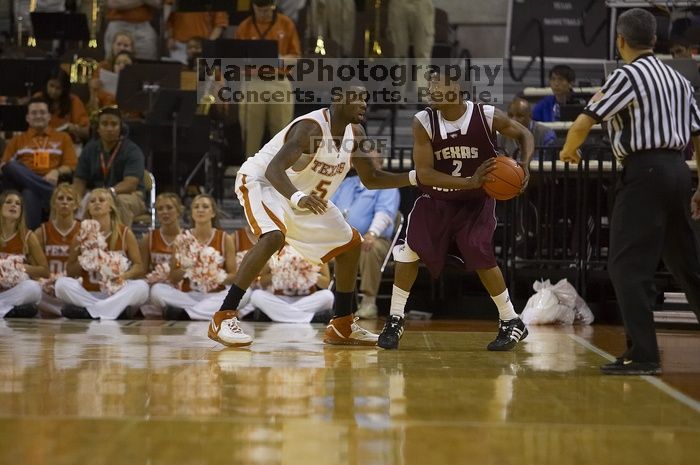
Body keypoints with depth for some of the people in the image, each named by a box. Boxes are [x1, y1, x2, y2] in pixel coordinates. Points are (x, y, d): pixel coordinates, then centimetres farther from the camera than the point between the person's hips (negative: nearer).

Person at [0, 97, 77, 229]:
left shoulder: (63, 138, 23)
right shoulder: (17, 140, 26)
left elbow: (71, 166, 11)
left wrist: (56, 172, -12)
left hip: (50, 181, -2)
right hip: (25, 182, 3)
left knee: (31, 192, -42)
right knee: (11, 167, -37)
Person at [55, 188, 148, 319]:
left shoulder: (125, 234, 3)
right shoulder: (81, 236, 6)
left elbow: (139, 266, 4)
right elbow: (70, 272, 11)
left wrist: (123, 276, -17)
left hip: (116, 293, -1)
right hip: (88, 294, 1)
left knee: (141, 286, -31)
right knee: (62, 283, -26)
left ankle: (88, 311, -39)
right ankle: (112, 310, -32)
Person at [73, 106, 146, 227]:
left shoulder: (132, 151, -8)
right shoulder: (90, 149, 7)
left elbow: (131, 183, -21)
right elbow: (79, 181, 4)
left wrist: (111, 191, -42)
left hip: (129, 196, -3)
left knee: (119, 201, -38)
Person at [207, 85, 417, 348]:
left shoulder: (355, 133, -5)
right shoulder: (311, 128, -31)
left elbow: (370, 179, 7)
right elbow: (274, 169, -42)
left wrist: (414, 178, -7)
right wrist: (297, 198, -61)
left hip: (303, 195, 9)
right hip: (261, 182, -9)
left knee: (350, 244, 9)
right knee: (273, 238, -35)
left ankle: (341, 326, 19)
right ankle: (223, 318, -31)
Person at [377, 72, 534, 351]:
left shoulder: (487, 116, -21)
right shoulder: (423, 122, -19)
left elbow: (523, 135, -2)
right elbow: (424, 173, -22)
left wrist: (524, 164, -22)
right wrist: (470, 182, -32)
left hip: (476, 202, -2)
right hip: (435, 200, 2)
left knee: (481, 257, -13)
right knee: (410, 250, -9)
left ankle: (512, 322, 4)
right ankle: (394, 321, 5)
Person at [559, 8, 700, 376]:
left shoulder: (627, 76, -7)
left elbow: (584, 123, -10)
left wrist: (569, 150, 10)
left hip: (644, 171, -8)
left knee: (628, 266, -6)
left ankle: (642, 355, -11)